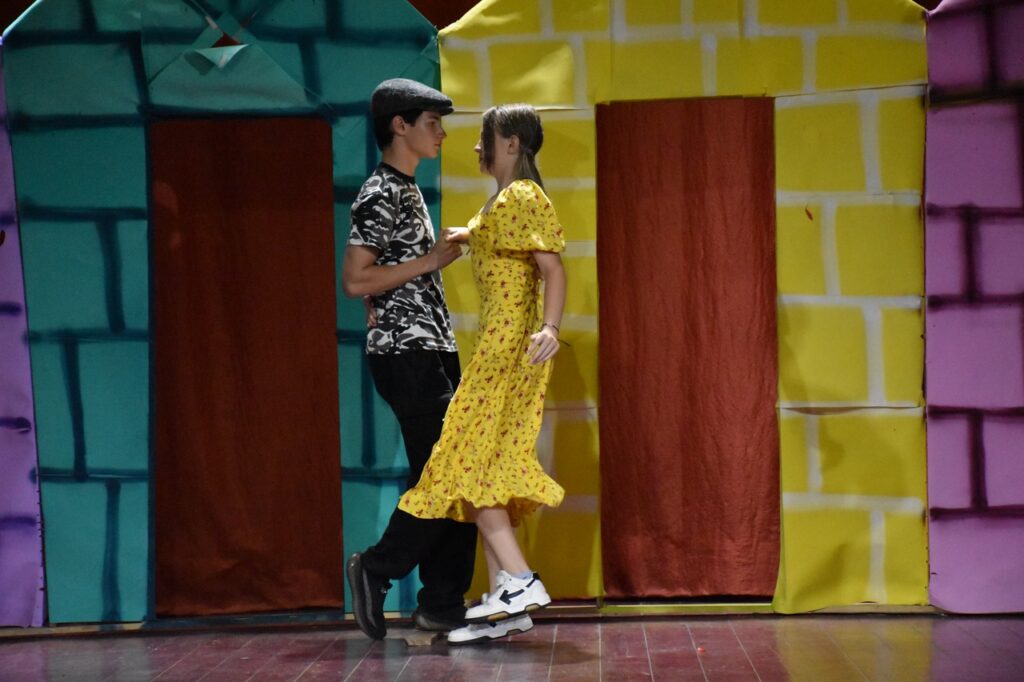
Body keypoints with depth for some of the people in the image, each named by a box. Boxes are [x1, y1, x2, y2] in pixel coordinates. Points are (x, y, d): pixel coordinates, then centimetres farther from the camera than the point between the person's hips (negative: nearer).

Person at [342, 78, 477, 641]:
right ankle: (378, 569, 4)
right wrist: (429, 262, -17)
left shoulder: (408, 191, 19)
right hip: (406, 355, -10)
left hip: (432, 352, 10)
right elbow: (356, 281, -18)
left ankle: (443, 603, 9)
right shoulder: (381, 194, -11)